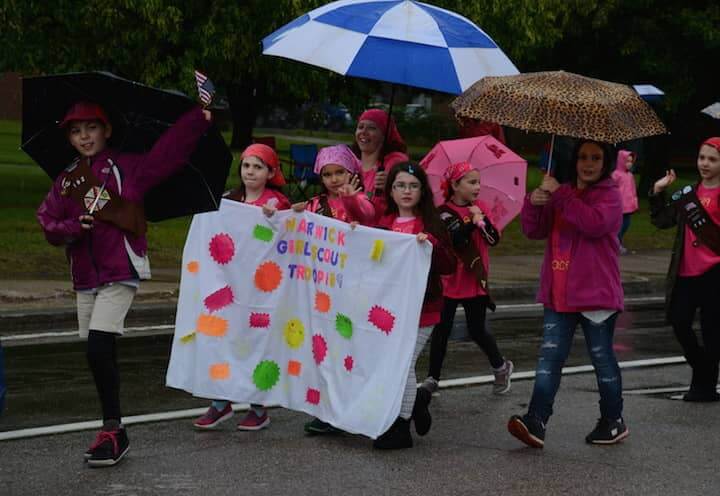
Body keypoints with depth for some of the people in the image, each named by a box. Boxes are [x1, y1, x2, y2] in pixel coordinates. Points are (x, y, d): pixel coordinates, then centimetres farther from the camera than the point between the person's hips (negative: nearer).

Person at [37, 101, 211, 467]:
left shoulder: (127, 169, -1)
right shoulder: (66, 181, 12)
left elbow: (169, 151, -8)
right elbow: (49, 226, 7)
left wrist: (200, 117, -16)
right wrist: (76, 226, -13)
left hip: (120, 274, -6)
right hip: (85, 277, 6)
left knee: (98, 347, -18)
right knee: (100, 354, 11)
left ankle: (113, 429, -11)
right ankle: (111, 432, 23)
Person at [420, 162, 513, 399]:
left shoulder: (479, 208, 4)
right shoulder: (446, 212, -7)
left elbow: (494, 239, -5)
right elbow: (453, 240, -21)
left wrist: (483, 219, -19)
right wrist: (471, 222, -26)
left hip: (476, 280, 2)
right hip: (450, 281, -2)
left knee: (477, 329, 6)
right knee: (441, 329, 3)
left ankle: (501, 367, 28)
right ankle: (432, 378, 12)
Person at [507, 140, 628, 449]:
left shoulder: (609, 195, -3)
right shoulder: (562, 195, 16)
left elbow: (595, 223, -24)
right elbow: (534, 231, 7)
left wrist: (559, 194, -22)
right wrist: (533, 203, -13)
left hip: (595, 294, -5)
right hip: (559, 294, 5)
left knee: (602, 358, 6)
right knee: (550, 357, -3)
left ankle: (613, 422, 20)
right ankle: (535, 423, -10)